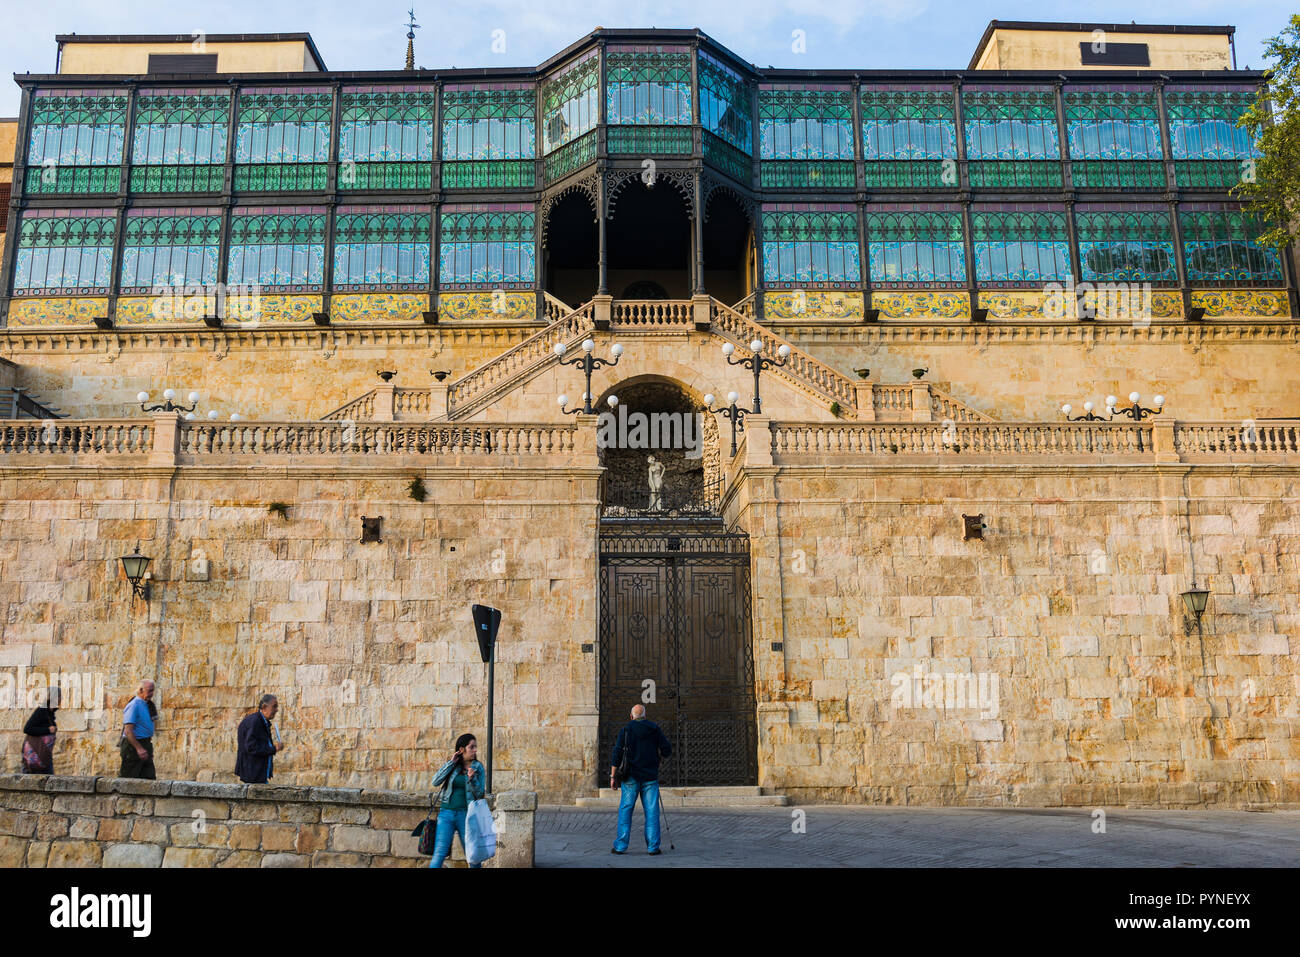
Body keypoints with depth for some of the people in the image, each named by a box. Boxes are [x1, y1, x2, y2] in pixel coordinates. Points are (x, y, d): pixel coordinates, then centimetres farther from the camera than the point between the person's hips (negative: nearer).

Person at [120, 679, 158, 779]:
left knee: (149, 778, 5)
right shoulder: (134, 705, -15)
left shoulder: (147, 705, 12)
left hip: (145, 745, 9)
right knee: (127, 778, -3)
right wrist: (139, 748, -25)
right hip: (133, 745, -9)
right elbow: (128, 731, -21)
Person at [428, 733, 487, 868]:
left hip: (466, 814, 0)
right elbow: (435, 782, -5)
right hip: (446, 813, 0)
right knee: (439, 854, -7)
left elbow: (480, 794, -1)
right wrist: (451, 763, -8)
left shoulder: (478, 767, 3)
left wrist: (472, 779, -19)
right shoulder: (453, 765, 6)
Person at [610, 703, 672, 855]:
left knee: (625, 810, 4)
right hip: (650, 776, 1)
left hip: (631, 777, -1)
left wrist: (613, 776, -2)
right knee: (651, 811, 4)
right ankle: (652, 847, 1)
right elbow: (667, 750, 0)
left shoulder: (626, 729, 0)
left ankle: (620, 846, 0)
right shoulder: (654, 729, 3)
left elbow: (617, 753, -5)